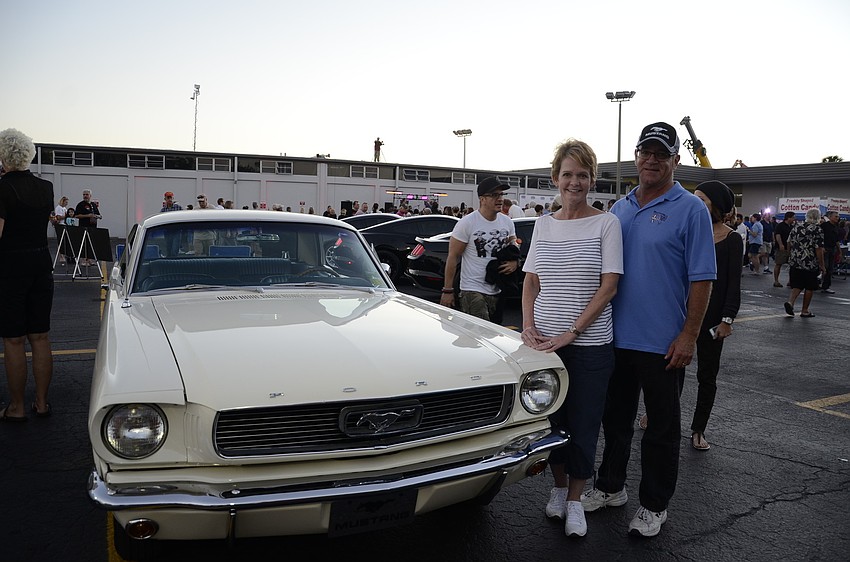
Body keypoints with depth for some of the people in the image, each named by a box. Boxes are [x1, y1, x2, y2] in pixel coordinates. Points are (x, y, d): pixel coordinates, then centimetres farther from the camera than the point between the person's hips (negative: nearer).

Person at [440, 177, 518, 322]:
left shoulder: (507, 223, 8)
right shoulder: (467, 223, -9)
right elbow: (453, 257, -8)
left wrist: (514, 262, -3)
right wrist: (447, 290, -10)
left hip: (498, 292, 6)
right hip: (473, 290, -6)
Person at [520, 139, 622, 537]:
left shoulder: (606, 224, -4)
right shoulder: (543, 224, 7)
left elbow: (608, 286, -10)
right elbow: (531, 281, 10)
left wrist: (571, 332, -16)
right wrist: (528, 324, -6)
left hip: (589, 343, -3)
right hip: (544, 341, 3)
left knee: (583, 423, 6)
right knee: (551, 417, 12)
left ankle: (575, 499, 23)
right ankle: (558, 486, 33)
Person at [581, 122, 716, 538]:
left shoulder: (690, 210, -7)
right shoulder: (619, 209, 10)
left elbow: (702, 279, -10)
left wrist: (689, 335, -15)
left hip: (662, 343, -5)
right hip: (617, 337, 6)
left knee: (661, 429, 9)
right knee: (616, 419, 18)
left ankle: (654, 505, 24)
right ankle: (610, 488, 34)